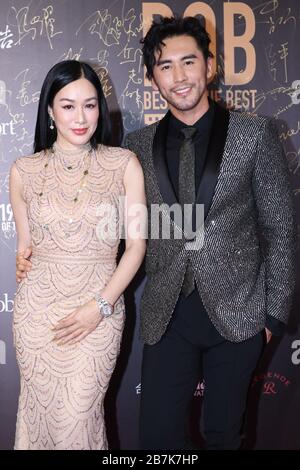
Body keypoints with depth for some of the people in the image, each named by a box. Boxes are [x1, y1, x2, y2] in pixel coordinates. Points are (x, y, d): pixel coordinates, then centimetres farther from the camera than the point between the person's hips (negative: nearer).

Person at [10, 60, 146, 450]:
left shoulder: (123, 164, -3)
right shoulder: (24, 171, 2)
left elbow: (136, 244, -4)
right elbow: (25, 245, 13)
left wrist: (100, 305, -11)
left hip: (100, 308, -2)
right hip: (37, 309, 2)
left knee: (77, 421, 0)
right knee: (40, 413, 12)